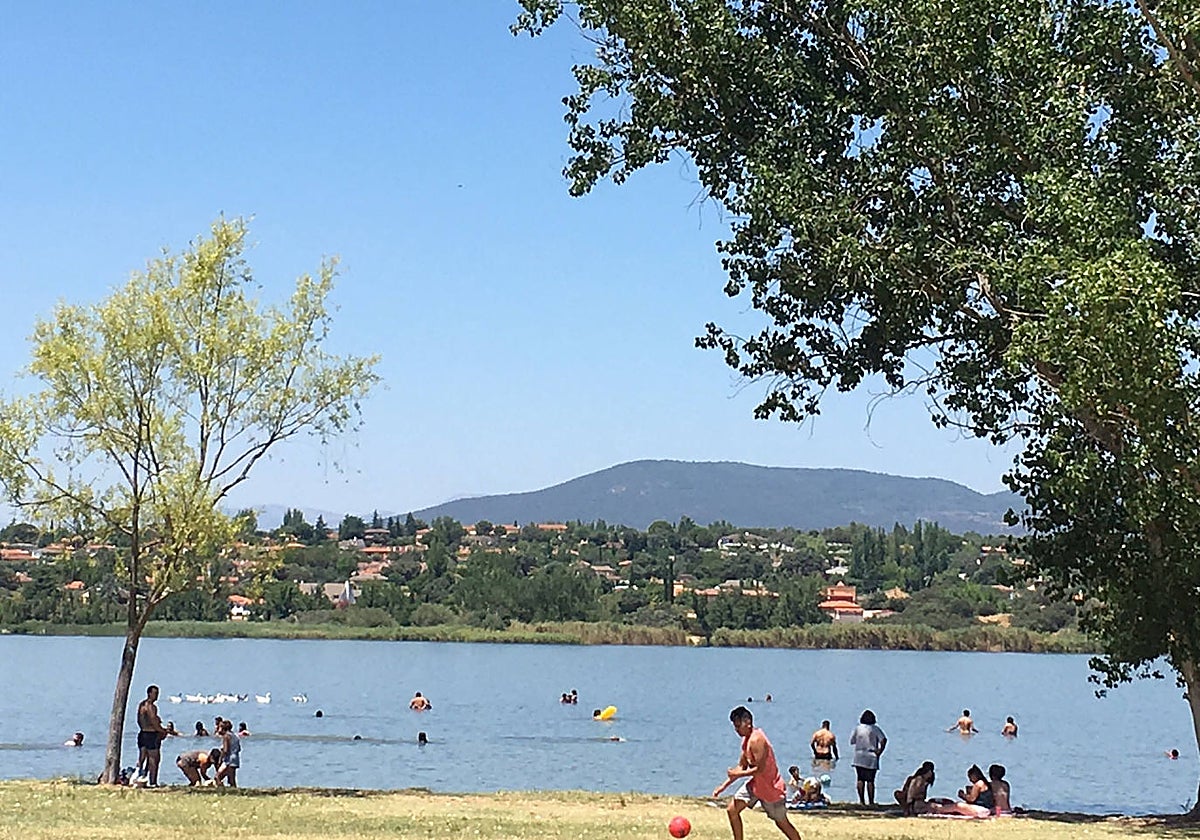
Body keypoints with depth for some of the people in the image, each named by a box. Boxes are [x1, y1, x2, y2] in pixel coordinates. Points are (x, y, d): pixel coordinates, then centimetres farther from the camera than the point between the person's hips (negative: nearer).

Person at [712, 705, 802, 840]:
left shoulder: (756, 740, -25)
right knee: (732, 810, 4)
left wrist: (737, 774, -19)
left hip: (771, 787, -9)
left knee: (782, 823, 3)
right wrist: (724, 786, 6)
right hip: (755, 784, 9)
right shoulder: (746, 739, 4)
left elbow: (760, 769, -29)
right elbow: (742, 767, 11)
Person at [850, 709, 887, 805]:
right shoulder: (875, 729, -4)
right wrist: (880, 751, -6)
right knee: (870, 781, 1)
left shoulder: (857, 728, 1)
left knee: (860, 779, 6)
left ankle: (861, 800, 1)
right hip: (871, 759, -1)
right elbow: (883, 740, -15)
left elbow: (851, 741, 5)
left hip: (859, 758, 1)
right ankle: (871, 801, -1)